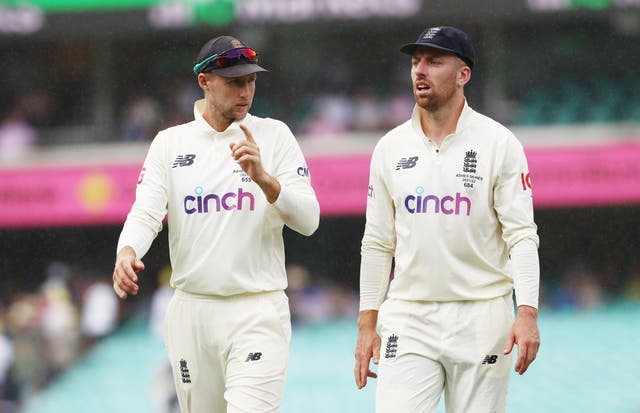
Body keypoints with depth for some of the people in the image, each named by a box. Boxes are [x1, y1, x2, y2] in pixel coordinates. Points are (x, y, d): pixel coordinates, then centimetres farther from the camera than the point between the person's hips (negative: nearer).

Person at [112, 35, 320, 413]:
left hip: (258, 312, -3)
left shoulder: (274, 136, 3)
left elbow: (308, 220, -5)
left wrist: (264, 179, -22)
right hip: (191, 310, 3)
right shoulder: (170, 143, 8)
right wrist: (127, 252, -25)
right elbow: (146, 213, -2)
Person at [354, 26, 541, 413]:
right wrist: (367, 324, 7)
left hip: (481, 318, -2)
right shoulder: (391, 148, 8)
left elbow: (522, 235, -7)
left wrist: (527, 313, -19)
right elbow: (378, 243, 12)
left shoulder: (499, 143, -2)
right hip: (409, 317, 3)